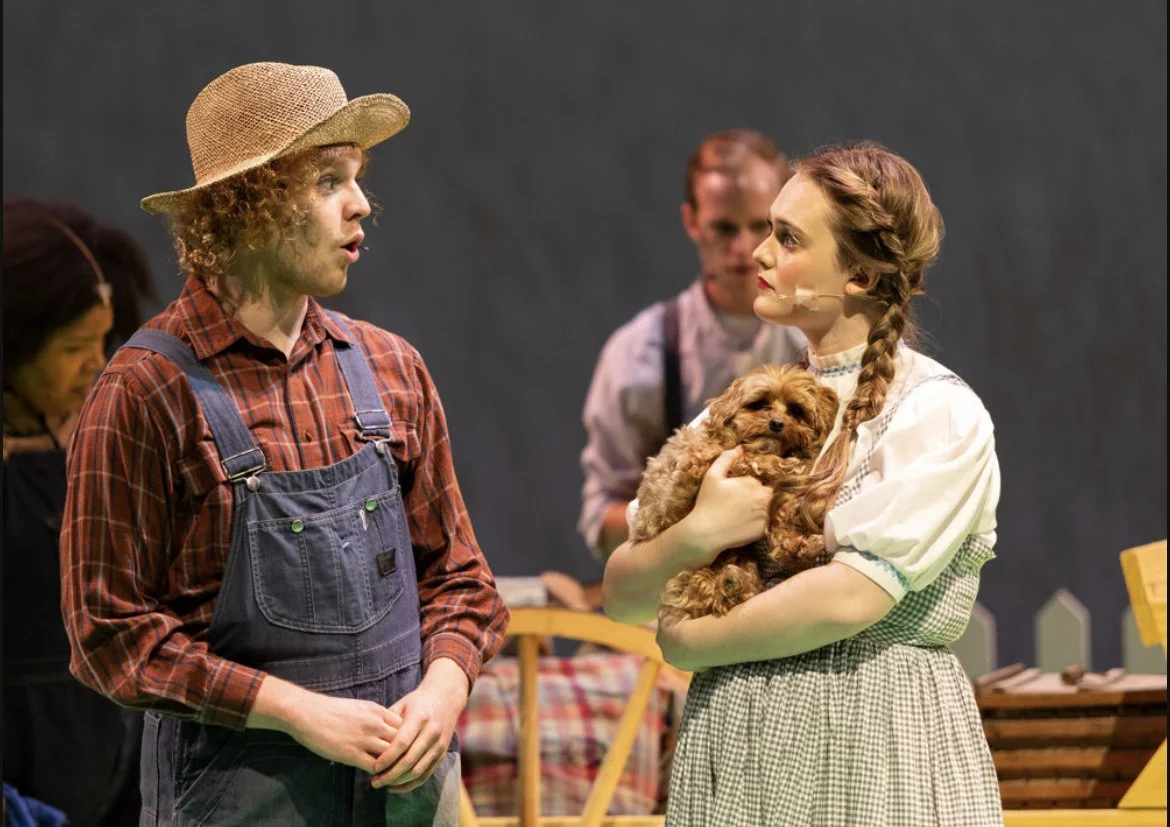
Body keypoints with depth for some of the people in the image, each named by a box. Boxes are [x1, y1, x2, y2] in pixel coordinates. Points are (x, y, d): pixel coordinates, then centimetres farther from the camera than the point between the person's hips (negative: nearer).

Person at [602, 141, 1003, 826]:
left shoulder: (940, 414, -8)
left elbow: (853, 596, -19)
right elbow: (622, 593, 6)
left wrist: (691, 642, -7)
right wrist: (695, 536, -14)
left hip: (873, 748, -5)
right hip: (732, 742, 5)